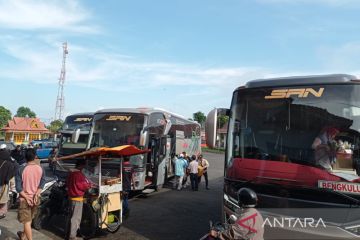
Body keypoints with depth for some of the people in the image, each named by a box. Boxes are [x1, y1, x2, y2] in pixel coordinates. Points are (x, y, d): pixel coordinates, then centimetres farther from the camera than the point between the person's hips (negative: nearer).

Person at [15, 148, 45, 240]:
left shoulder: (21, 169, -15)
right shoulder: (41, 169, -6)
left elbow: (18, 187, -15)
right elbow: (42, 184, -8)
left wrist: (26, 197, -12)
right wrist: (36, 194, -11)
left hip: (24, 198, -4)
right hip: (36, 198, 4)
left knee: (26, 221, 4)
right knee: (29, 219, 24)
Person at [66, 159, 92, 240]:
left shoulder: (70, 173, 8)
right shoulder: (79, 174, -20)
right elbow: (84, 185, -20)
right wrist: (90, 185, 0)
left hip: (71, 196, 9)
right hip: (77, 197, -9)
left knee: (73, 216, 19)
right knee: (76, 217, -2)